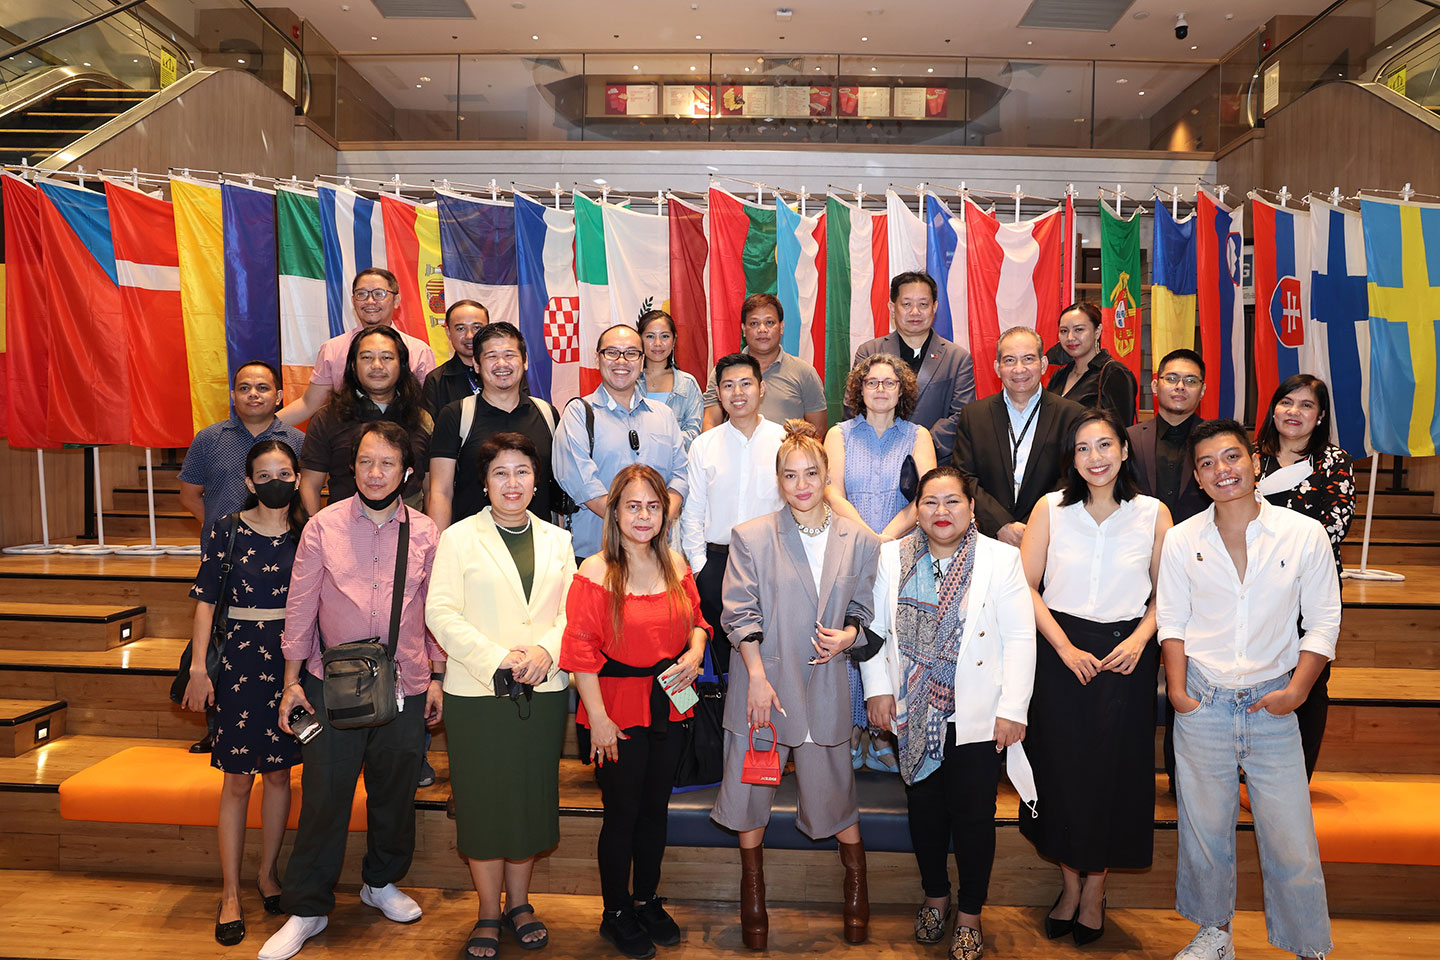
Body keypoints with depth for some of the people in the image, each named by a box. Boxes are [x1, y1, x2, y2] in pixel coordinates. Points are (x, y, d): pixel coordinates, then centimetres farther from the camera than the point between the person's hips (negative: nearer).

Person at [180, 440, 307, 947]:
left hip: (293, 664, 2)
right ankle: (230, 893, 16)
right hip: (240, 662, -2)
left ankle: (267, 872, 29)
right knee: (237, 780, 4)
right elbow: (206, 601, -2)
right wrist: (198, 667, -8)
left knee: (279, 772, 11)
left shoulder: (307, 534, 1)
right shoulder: (227, 532, -3)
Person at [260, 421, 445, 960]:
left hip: (405, 687, 2)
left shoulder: (425, 533, 1)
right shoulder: (323, 527, -3)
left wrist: (437, 677, 7)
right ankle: (306, 910, 22)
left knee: (395, 792, 14)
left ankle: (382, 882, 38)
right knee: (324, 796, 4)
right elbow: (300, 607, 2)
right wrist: (292, 682, 2)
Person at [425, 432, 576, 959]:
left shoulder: (557, 540, 11)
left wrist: (546, 650, -13)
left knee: (532, 796, 10)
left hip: (544, 691, 3)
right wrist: (497, 659, -16)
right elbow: (440, 611, -7)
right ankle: (488, 913, 22)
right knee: (484, 801, 5)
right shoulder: (459, 537, 1)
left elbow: (572, 611, 7)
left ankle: (519, 903, 28)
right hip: (477, 692, -3)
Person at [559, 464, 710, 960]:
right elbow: (582, 651, -14)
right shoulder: (595, 572, -13)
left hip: (668, 706, 5)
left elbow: (697, 621, 15)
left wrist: (694, 654, -6)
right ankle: (616, 913, 29)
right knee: (622, 813, 8)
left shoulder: (676, 565, 3)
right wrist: (598, 719, -16)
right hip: (618, 711, -5)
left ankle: (647, 900, 37)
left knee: (656, 809, 17)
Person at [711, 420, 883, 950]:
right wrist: (758, 676, -13)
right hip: (763, 684, 0)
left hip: (826, 687, 1)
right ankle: (752, 896, 33)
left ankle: (857, 890, 35)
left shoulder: (859, 541, 3)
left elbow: (863, 610, 10)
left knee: (834, 789, 10)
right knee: (753, 788, 9)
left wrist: (848, 636, -12)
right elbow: (741, 614, -5)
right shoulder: (751, 537, -1)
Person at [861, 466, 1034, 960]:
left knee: (973, 817, 7)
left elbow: (1019, 638, -6)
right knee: (924, 810, 15)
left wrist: (1013, 710, -10)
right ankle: (935, 895, 37)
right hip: (914, 715, 2)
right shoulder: (892, 557, 2)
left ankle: (969, 914, 27)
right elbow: (874, 626, 6)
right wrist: (878, 689, 0)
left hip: (976, 717, -2)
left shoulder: (1001, 559, -4)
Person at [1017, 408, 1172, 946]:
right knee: (1062, 766, 6)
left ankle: (1095, 887, 26)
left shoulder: (1153, 514, 0)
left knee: (1115, 769, 7)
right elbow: (1026, 586, -2)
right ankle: (1070, 883, 26)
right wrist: (1065, 647, -9)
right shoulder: (1051, 508, -2)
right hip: (1060, 651, 0)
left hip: (1126, 654, 0)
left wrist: (1139, 640, -9)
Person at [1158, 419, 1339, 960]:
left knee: (1291, 842, 3)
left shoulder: (1305, 535, -4)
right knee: (1204, 829, 13)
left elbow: (1323, 622, 1)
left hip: (1272, 706, -1)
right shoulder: (1182, 540, -1)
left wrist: (1297, 689, -9)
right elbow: (1172, 620, 5)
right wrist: (1177, 690, -5)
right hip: (1202, 704, 1)